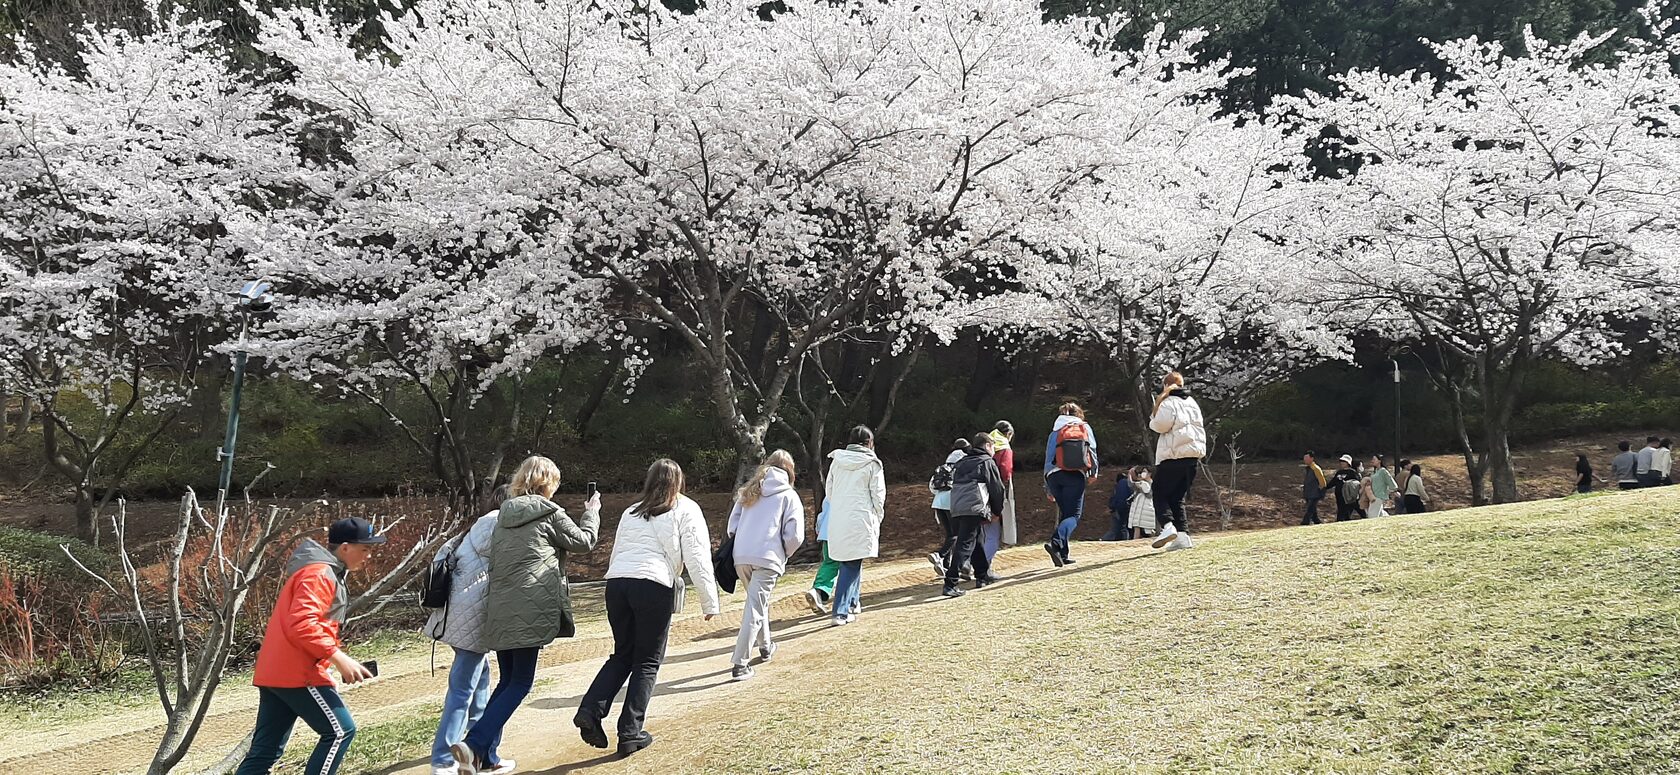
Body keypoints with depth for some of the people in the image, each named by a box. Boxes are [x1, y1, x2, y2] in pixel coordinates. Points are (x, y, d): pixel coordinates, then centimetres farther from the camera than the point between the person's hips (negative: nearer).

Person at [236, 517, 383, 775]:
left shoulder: (322, 571, 21)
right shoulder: (319, 574, -13)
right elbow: (302, 625, -25)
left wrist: (332, 660, 17)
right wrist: (338, 657, -23)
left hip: (274, 671, 10)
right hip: (296, 673, -10)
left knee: (264, 751, 9)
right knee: (340, 730, -4)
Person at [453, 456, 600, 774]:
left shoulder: (503, 515, 16)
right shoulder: (549, 513, -3)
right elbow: (584, 541, 9)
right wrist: (592, 511, 24)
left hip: (499, 611, 7)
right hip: (529, 611, -7)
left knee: (507, 681, 16)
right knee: (520, 683, -1)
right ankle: (473, 744, -15)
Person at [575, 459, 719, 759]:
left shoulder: (630, 512, 25)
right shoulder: (686, 510, 10)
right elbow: (698, 558, 3)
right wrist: (709, 601, 5)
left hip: (616, 583, 5)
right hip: (654, 587, -4)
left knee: (622, 655, 18)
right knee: (647, 662, 7)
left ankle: (590, 711, 1)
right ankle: (630, 733, 5)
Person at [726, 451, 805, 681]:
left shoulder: (748, 491, 17)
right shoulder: (789, 496, 4)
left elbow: (732, 526, 12)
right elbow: (795, 536, -4)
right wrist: (783, 555, 12)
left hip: (741, 557, 5)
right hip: (768, 559, -5)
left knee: (759, 602, 25)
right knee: (754, 609, -5)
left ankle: (765, 646, 41)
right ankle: (739, 665, -11)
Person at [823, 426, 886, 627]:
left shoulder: (836, 461, 9)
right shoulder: (871, 464, -4)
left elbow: (829, 490, 15)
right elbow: (878, 495, -2)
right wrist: (877, 519, 11)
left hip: (837, 521, 5)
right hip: (860, 520, -5)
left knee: (849, 562, 19)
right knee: (851, 565, -2)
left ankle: (852, 602, 31)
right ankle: (841, 612, -7)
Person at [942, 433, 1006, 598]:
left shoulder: (962, 463, 26)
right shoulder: (987, 462, 6)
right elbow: (997, 488, 6)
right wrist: (997, 511, 21)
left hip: (956, 508, 7)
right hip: (974, 507, -7)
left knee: (975, 541, 21)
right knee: (965, 545, -11)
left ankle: (983, 575, 29)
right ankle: (950, 584, -19)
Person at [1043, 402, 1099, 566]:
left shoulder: (1055, 432, 16)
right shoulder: (1085, 427, 15)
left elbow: (1048, 459, 12)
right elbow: (1092, 450, 1)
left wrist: (1048, 489, 15)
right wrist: (1093, 471, 2)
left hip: (1055, 475, 3)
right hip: (1076, 476, -3)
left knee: (1064, 513, 15)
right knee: (1073, 515, -4)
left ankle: (1063, 555, 8)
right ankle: (1055, 543, -31)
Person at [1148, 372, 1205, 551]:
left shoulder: (1168, 403, -7)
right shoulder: (1192, 403, 17)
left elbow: (1160, 425, -15)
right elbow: (1198, 428, 20)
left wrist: (1154, 416, 2)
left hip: (1173, 456, -7)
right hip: (1194, 456, 7)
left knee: (1160, 494, 1)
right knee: (1178, 498, 11)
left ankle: (1168, 526, -20)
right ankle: (1183, 534, -1)